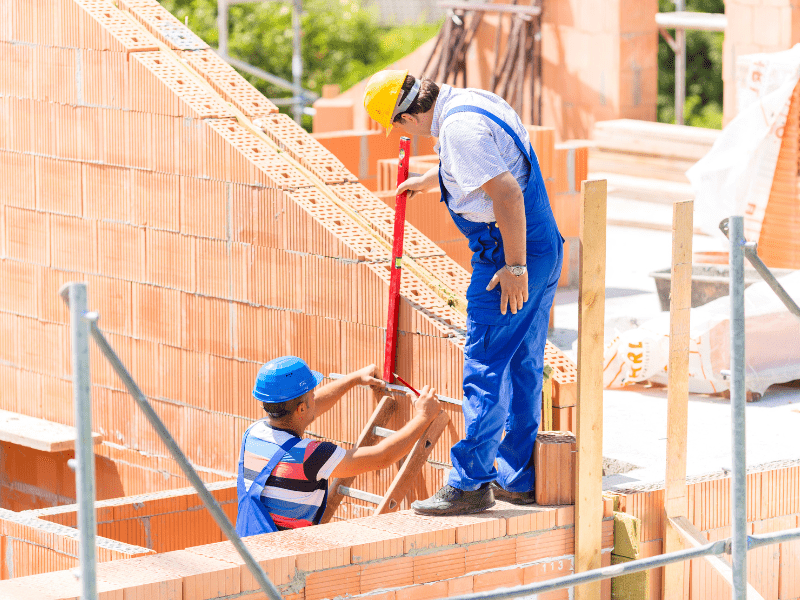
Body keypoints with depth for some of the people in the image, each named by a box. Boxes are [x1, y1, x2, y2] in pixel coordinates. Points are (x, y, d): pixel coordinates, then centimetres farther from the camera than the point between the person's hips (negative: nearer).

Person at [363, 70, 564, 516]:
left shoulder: (460, 127, -19)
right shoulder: (475, 101, 13)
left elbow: (507, 193, -27)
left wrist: (514, 266, -22)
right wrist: (427, 180, 53)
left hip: (507, 258, -10)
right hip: (544, 248, 10)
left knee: (486, 369, -5)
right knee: (524, 367, 14)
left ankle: (471, 483, -2)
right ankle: (520, 479, 21)